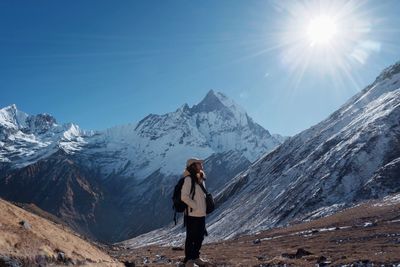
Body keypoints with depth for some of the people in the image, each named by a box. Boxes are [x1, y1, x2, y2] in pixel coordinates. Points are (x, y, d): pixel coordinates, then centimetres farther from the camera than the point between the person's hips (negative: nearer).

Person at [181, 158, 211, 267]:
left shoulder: (200, 179, 11)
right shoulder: (188, 179, -15)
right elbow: (184, 196, -21)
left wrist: (203, 208, 11)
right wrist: (195, 207, -16)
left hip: (201, 214, 8)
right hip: (192, 214, -8)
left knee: (200, 237, 16)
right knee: (191, 238, 1)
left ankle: (196, 257, 31)